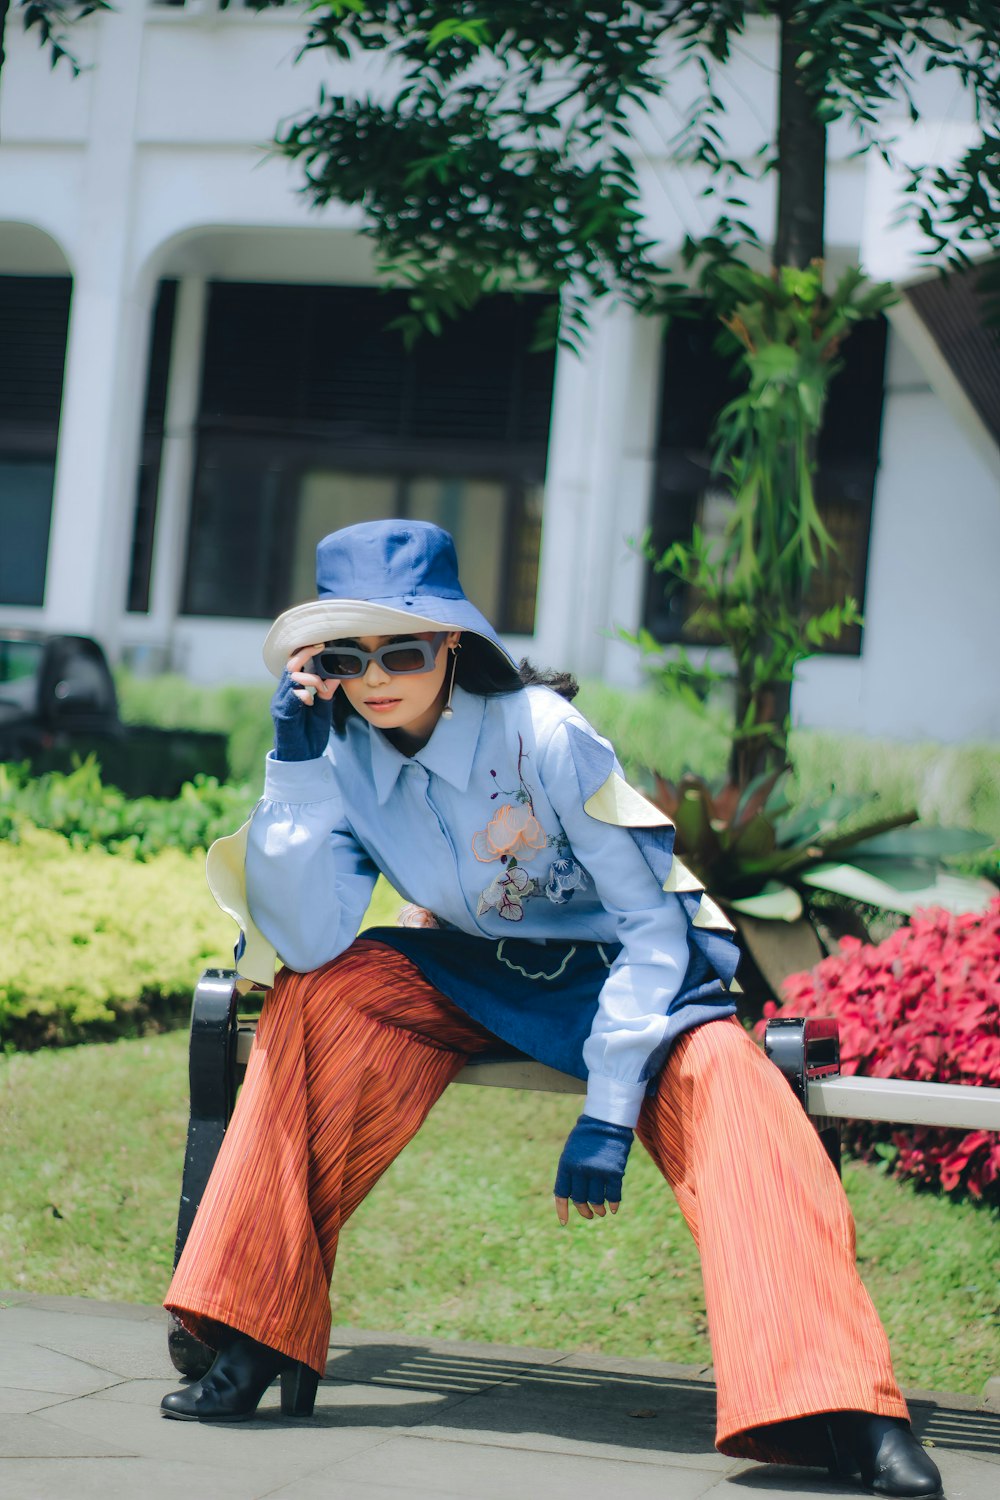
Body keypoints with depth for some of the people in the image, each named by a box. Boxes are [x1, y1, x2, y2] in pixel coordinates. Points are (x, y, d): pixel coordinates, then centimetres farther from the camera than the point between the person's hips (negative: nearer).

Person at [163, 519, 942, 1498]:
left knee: (720, 1082, -34)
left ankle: (851, 1417, -41)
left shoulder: (543, 736, -24)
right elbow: (306, 941, -20)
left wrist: (607, 1114, -27)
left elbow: (652, 924, -22)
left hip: (628, 969, -4)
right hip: (475, 972, 4)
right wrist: (295, 764, -26)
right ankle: (258, 1338, -16)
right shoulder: (342, 756, -11)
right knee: (319, 1002, -24)